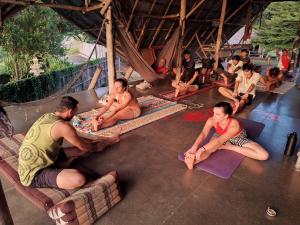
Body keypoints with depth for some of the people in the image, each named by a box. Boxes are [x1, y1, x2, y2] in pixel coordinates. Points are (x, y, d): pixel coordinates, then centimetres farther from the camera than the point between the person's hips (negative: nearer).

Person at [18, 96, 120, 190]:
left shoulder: (48, 117, 2)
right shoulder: (63, 126, -26)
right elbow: (84, 146, -10)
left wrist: (92, 141, 23)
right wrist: (95, 147, 10)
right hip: (34, 175, -9)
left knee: (81, 149, 10)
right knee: (79, 179, -31)